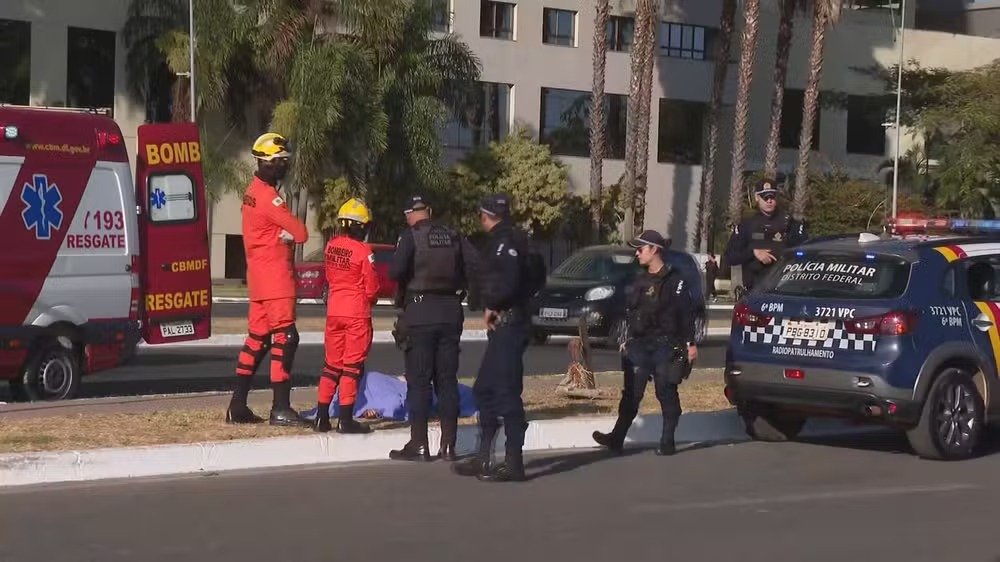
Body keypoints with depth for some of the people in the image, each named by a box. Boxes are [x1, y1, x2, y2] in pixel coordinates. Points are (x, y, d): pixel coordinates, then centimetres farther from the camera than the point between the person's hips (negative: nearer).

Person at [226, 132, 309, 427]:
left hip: (259, 275, 10)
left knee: (256, 338, 12)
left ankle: (238, 406, 15)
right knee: (284, 338, -9)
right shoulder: (268, 196, -17)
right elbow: (300, 233, -16)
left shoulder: (253, 191, 15)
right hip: (274, 275, -10)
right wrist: (290, 232, 4)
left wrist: (285, 233, -3)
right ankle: (280, 408, -9)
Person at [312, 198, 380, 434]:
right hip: (357, 312, -5)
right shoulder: (363, 251, -16)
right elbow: (371, 288, -10)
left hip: (334, 310, 5)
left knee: (331, 363, 14)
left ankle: (321, 417, 15)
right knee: (352, 366, 1)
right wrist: (370, 300, 10)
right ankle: (346, 420, 3)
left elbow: (329, 277, 10)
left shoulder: (331, 246, 0)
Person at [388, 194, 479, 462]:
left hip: (420, 312, -4)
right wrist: (455, 286, 11)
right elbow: (473, 268, -1)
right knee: (447, 380, 9)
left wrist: (403, 283, 2)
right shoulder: (453, 236, 7)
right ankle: (448, 445, 10)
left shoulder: (411, 236, -7)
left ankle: (419, 445, 0)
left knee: (418, 381, 1)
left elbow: (396, 271, -19)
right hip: (450, 311, 4)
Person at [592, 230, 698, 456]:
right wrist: (627, 340, 19)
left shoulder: (674, 281, -6)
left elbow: (687, 314, -9)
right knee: (631, 394, 1)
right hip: (639, 345, 6)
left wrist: (690, 343, -14)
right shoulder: (640, 281, 15)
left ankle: (667, 442, 6)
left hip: (665, 346, -6)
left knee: (666, 394, 0)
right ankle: (617, 438, -1)